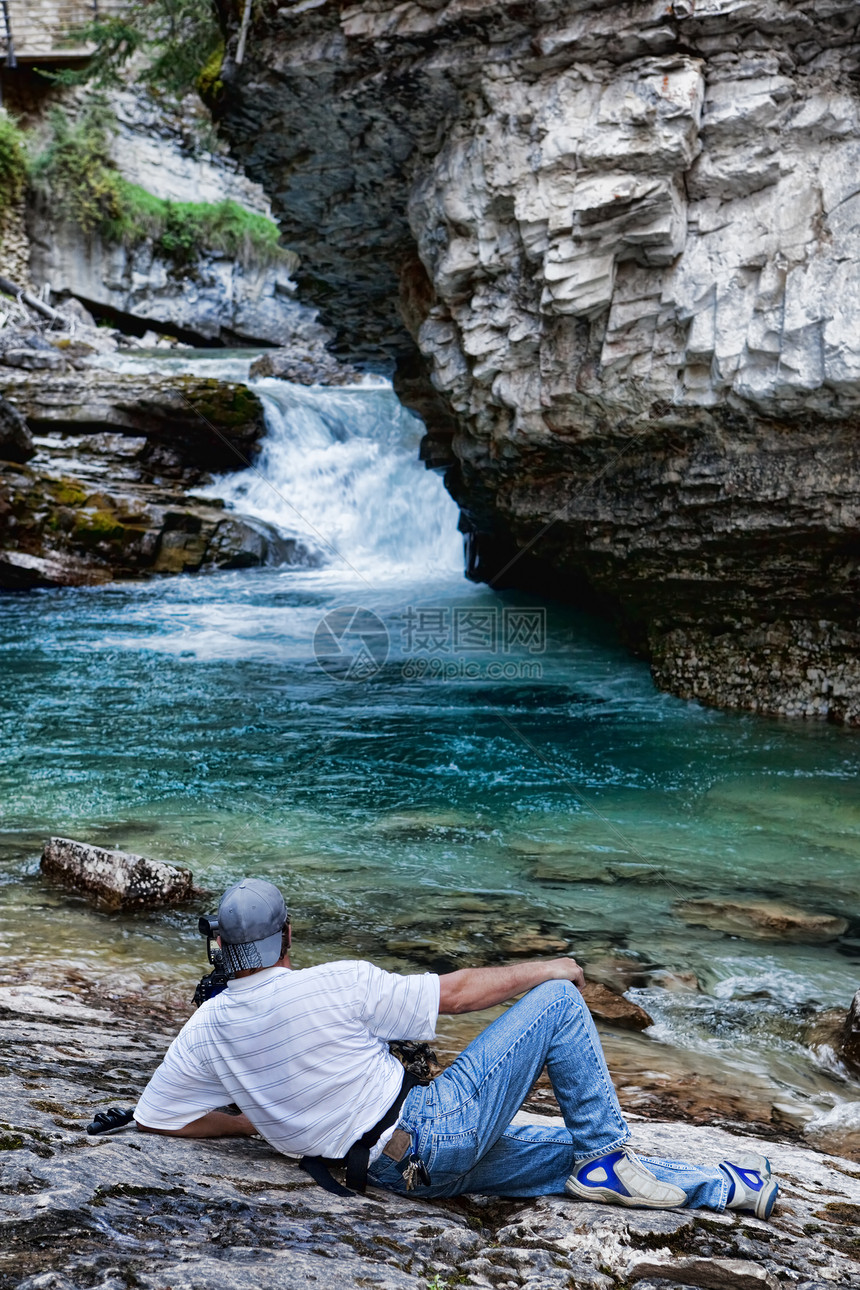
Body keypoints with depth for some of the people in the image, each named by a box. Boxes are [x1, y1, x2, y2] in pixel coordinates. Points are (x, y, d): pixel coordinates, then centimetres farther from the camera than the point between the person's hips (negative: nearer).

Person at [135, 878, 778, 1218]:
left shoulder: (207, 1028, -1)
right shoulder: (337, 985, -19)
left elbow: (154, 1116, 10)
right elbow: (458, 991, -13)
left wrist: (258, 1123, 17)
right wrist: (545, 968, 3)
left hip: (395, 1166, 7)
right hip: (434, 1130, -7)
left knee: (573, 1150, 17)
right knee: (558, 1000, 0)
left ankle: (720, 1185, 25)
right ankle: (608, 1157, 10)